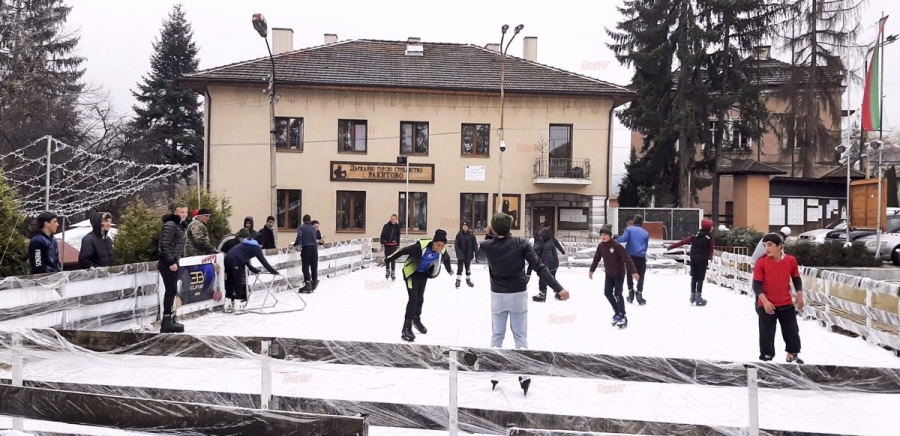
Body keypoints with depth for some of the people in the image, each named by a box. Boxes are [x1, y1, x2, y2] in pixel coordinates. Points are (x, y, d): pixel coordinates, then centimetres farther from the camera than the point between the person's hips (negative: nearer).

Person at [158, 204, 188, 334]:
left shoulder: (180, 225, 16)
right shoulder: (170, 225, -14)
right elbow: (165, 245, -21)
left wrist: (176, 261, 17)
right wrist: (171, 262, -23)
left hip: (173, 262, 10)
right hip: (168, 263, -10)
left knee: (172, 291, 13)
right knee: (171, 291, -10)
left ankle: (169, 318, 20)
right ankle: (166, 322, -7)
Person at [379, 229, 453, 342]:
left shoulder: (442, 251, -20)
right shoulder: (421, 246, -36)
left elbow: (446, 259, 5)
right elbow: (403, 251, -27)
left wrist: (449, 270, 26)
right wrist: (387, 260, -21)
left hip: (424, 274, 5)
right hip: (412, 272, -5)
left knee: (420, 298, 18)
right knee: (413, 298, -15)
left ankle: (416, 319, 42)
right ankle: (406, 327, -11)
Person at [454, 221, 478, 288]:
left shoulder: (471, 235, -3)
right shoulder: (459, 235, -7)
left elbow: (475, 245, -1)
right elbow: (456, 245, -9)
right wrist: (459, 253, -19)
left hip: (469, 255, 2)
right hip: (461, 255, -2)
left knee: (468, 268, 15)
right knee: (460, 268, -3)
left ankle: (468, 280, 30)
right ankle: (458, 281, 6)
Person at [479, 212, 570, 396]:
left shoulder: (487, 246, -13)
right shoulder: (521, 243, -15)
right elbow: (539, 267, -20)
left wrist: (491, 233, 13)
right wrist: (558, 288, -22)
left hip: (498, 296, 1)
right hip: (518, 295, 0)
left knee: (497, 335, 14)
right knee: (520, 336, 9)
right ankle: (524, 375, 3)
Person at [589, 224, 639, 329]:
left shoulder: (616, 246, -24)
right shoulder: (601, 246, -5)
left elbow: (627, 259, -27)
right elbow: (596, 258, 10)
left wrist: (633, 272, -33)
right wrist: (591, 270, 16)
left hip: (619, 273, -6)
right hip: (609, 274, 6)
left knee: (617, 294, -11)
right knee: (607, 292, 4)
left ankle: (623, 317, -2)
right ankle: (617, 312, 21)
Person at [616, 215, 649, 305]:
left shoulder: (629, 229, 0)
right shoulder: (645, 232, 8)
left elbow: (623, 238, -16)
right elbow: (646, 246, 13)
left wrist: (616, 241, -3)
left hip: (630, 256, 0)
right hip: (641, 257, 0)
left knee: (630, 275, 16)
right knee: (640, 276, 5)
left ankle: (631, 295, 15)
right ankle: (639, 294, -9)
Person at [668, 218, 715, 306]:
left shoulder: (695, 235, 5)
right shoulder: (710, 237, -4)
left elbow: (684, 241, 4)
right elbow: (711, 250, -9)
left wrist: (672, 246, 7)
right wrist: (710, 259, -8)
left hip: (693, 259, 4)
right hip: (703, 260, -4)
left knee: (694, 278, 13)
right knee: (700, 278, -1)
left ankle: (692, 296, 15)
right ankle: (698, 298, -4)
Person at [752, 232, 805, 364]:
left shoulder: (791, 260, -5)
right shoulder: (761, 262, -13)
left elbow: (796, 279, 10)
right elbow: (756, 284, -13)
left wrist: (799, 295, 1)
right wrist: (765, 301, -22)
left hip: (787, 304, 3)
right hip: (766, 305, -3)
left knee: (792, 331, 16)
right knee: (767, 334, 3)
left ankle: (792, 355, 37)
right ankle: (766, 357, 18)